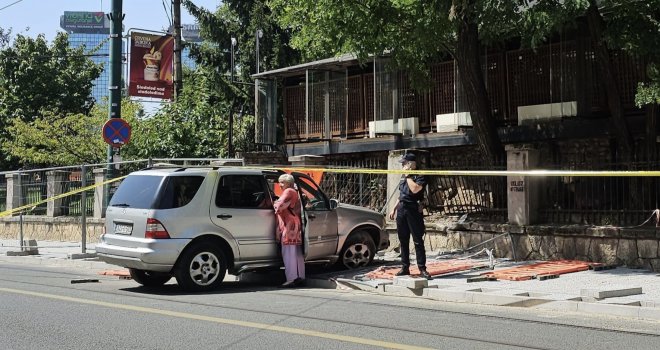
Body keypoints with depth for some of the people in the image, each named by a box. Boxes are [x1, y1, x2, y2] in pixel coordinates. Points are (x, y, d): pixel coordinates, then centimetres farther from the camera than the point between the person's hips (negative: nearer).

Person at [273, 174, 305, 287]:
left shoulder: (288, 192, -8)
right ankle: (300, 277, 16)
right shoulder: (294, 193, 24)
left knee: (288, 253, -12)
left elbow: (279, 206, -16)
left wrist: (275, 204, 2)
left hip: (289, 225, -11)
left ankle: (291, 279, -15)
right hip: (295, 224, 11)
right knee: (297, 253, 12)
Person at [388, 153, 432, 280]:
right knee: (403, 240, 10)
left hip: (413, 210, -7)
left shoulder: (420, 176, -6)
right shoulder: (404, 177, 17)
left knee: (418, 241, -6)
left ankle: (422, 269, -4)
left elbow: (415, 189, -24)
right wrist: (394, 209, 19)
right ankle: (405, 267, 16)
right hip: (401, 210, 8)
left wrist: (408, 176, -14)